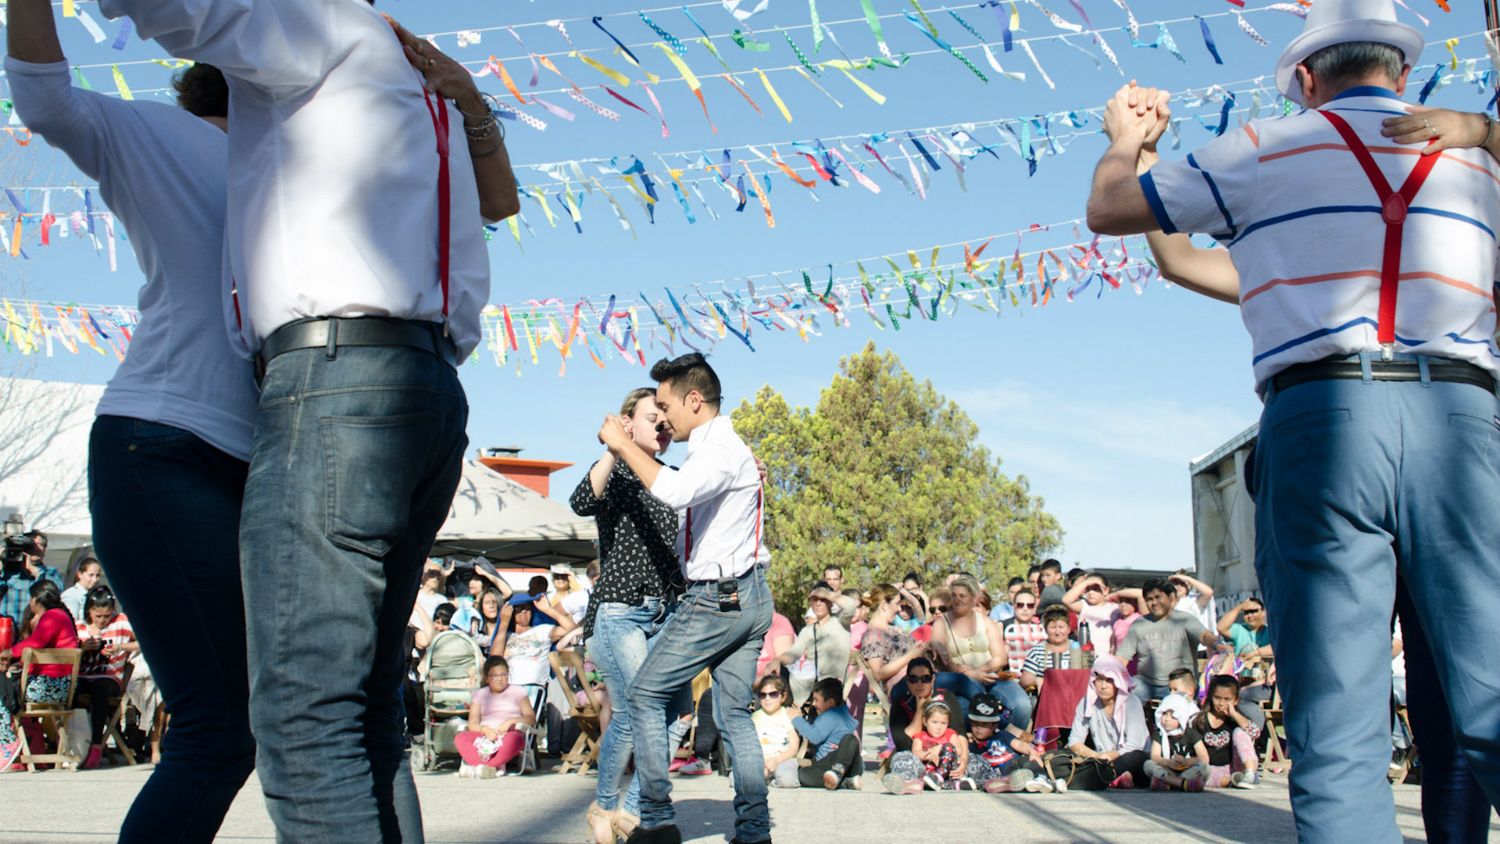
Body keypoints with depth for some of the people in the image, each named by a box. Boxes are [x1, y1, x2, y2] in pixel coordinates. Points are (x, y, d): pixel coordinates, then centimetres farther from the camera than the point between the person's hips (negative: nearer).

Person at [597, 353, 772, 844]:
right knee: (734, 713, 9)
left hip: (716, 596, -10)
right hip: (748, 597, 10)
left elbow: (675, 491, -33)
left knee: (645, 695, -1)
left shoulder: (721, 449, -13)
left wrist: (624, 446, -21)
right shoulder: (717, 448, 18)